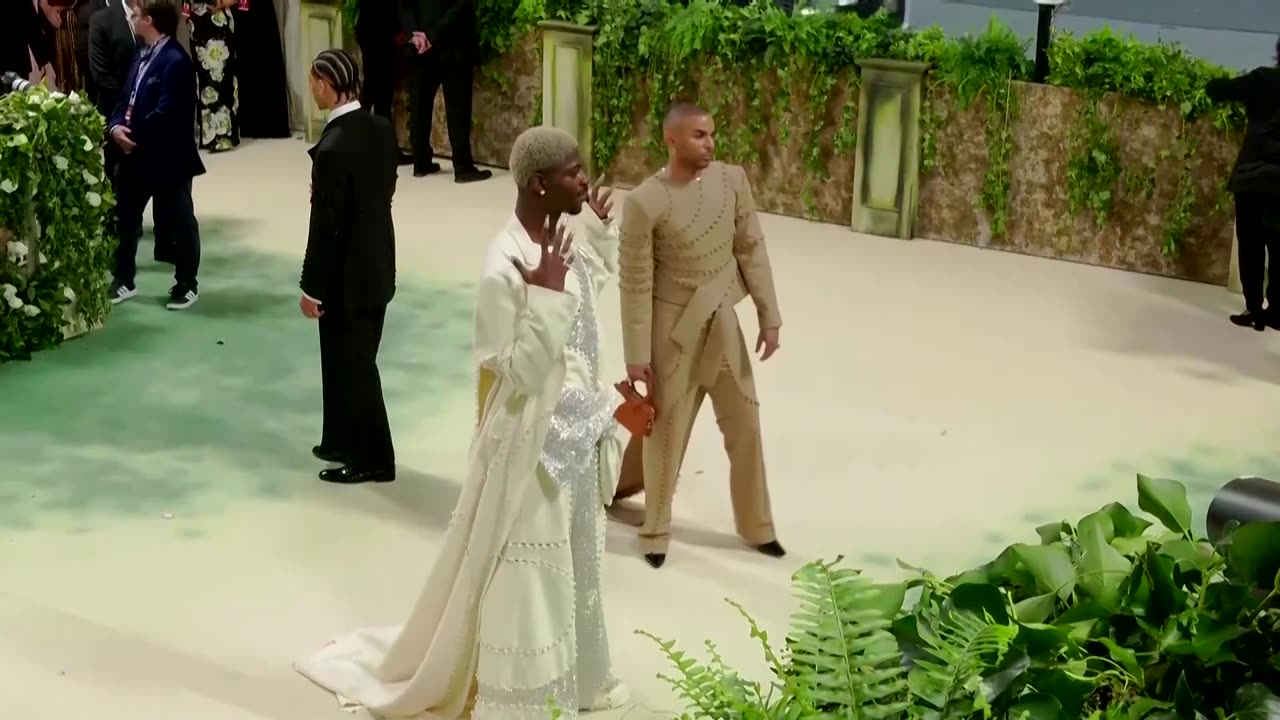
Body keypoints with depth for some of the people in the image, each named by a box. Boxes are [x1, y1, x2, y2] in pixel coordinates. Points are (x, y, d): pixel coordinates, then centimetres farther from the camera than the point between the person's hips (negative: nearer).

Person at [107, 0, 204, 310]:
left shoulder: (176, 61, -19)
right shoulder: (142, 55, 11)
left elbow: (166, 113, -24)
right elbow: (126, 98, 14)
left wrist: (134, 135, -16)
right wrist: (116, 125, -5)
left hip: (167, 158, -9)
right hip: (134, 154, 9)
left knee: (178, 223, 7)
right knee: (124, 218, 15)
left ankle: (186, 285, 20)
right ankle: (124, 281, 29)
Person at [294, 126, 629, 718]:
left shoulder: (562, 242, 0)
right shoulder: (506, 269, -26)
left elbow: (598, 277, 24)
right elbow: (519, 373, -27)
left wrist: (601, 228, 11)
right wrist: (545, 297, -33)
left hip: (576, 431, 9)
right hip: (535, 440, -9)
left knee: (570, 561, 23)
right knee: (525, 573, 5)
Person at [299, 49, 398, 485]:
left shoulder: (333, 148, -24)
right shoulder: (382, 129, 0)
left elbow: (327, 225, -21)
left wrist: (312, 287, -12)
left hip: (347, 275, -8)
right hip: (377, 265, 8)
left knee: (352, 366, 5)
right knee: (353, 359, 20)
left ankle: (374, 459, 15)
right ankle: (343, 441, 33)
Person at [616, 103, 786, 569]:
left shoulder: (732, 180, -5)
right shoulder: (645, 202, -19)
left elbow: (751, 249, 3)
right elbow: (636, 284, -15)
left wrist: (769, 316, 2)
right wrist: (637, 356, -13)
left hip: (722, 323, 5)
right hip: (673, 328, -5)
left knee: (745, 425, 13)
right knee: (666, 431, 7)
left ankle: (756, 526, 30)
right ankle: (655, 531, 26)